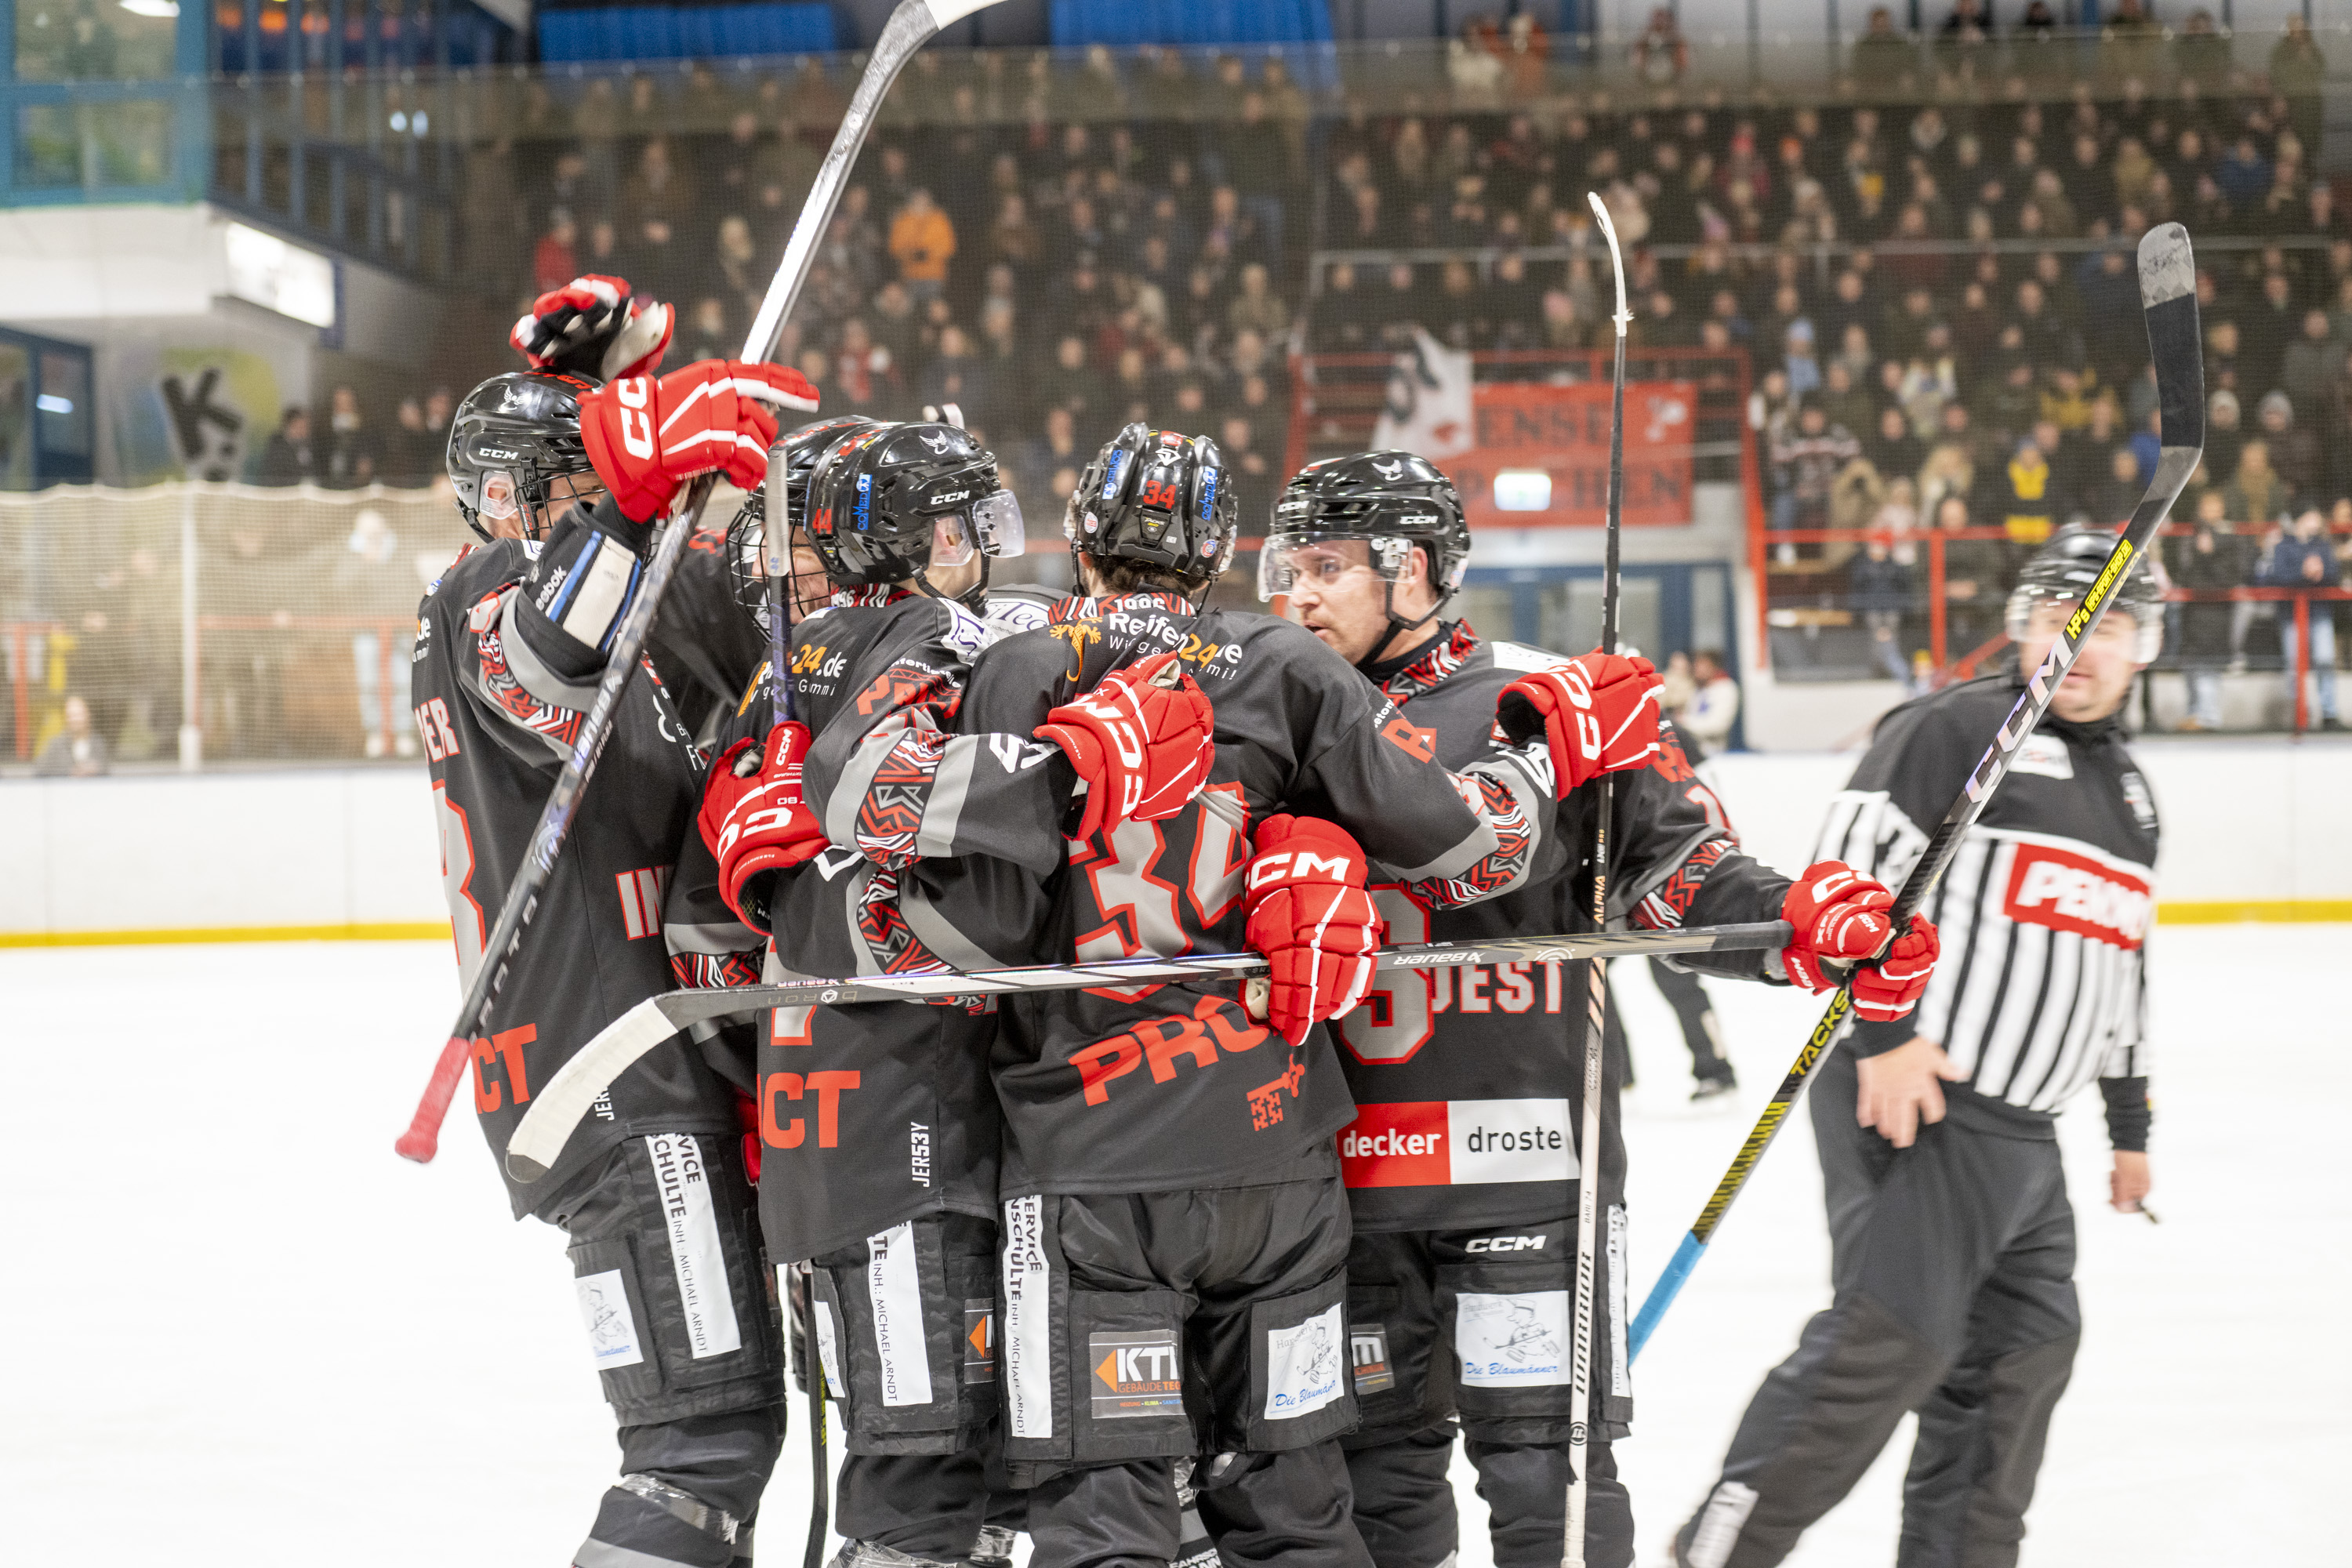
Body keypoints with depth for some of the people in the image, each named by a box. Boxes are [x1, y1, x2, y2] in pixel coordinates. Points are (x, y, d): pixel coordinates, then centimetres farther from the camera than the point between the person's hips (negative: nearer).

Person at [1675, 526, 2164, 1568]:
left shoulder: (2127, 791, 21)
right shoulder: (1953, 730, -6)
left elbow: (2122, 974, 28)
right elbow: (1854, 864, -15)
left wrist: (2130, 1122, 27)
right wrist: (1882, 1031, -21)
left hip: (2023, 1136, 9)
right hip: (1908, 1104, -9)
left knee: (2022, 1355, 9)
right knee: (1891, 1340, -17)